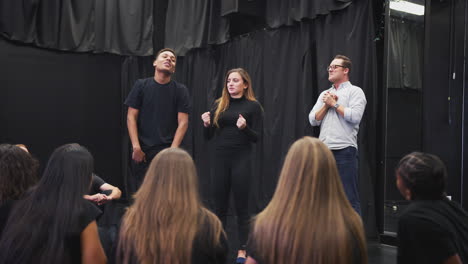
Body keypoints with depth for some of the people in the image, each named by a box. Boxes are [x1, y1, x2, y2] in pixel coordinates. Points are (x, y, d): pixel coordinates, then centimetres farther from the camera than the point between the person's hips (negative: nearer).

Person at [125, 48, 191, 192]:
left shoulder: (180, 90, 3)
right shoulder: (141, 85, 5)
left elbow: (183, 122, -1)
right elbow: (131, 117, 2)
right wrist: (136, 147, -6)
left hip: (167, 149, -1)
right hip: (142, 150, 1)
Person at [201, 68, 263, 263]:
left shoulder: (253, 106, -1)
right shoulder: (219, 105, 9)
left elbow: (257, 137, -4)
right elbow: (208, 136, 11)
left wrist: (245, 127, -22)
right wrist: (206, 124, -9)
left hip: (241, 158, -3)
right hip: (220, 158, 3)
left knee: (241, 205, 3)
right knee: (219, 205, 8)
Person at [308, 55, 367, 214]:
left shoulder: (355, 91, 3)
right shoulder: (324, 94, 21)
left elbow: (355, 116, -14)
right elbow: (313, 120, 12)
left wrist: (334, 104, -4)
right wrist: (326, 105, -2)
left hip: (344, 149, -6)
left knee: (349, 197, -5)